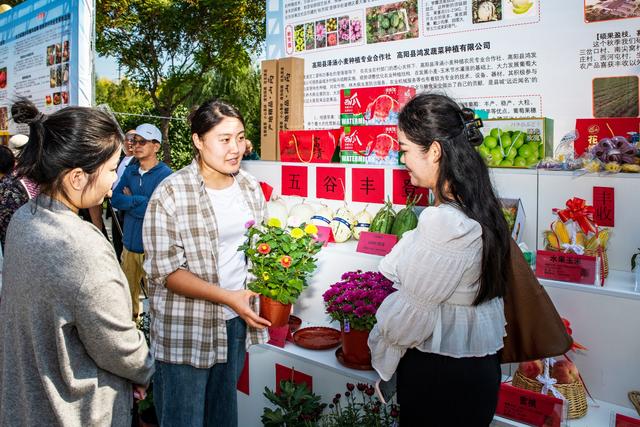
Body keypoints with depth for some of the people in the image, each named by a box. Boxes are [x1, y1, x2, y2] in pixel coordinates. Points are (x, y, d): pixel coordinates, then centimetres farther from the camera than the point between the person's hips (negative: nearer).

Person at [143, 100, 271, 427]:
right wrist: (228, 297, -24)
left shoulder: (250, 186, 2)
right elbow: (166, 271, -16)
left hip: (236, 323, 5)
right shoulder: (171, 194, -15)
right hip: (186, 330, -5)